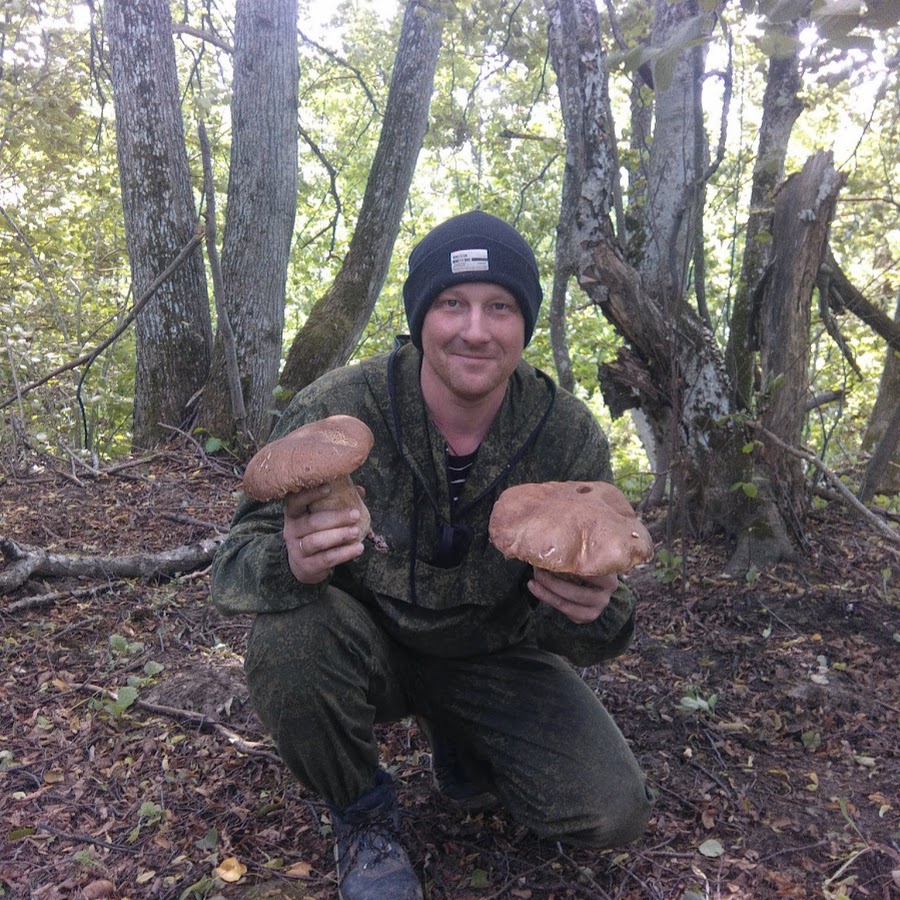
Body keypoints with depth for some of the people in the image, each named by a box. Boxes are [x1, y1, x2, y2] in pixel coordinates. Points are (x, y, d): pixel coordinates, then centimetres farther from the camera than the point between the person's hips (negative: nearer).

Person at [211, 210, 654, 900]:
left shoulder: (571, 437, -16)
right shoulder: (336, 409, -23)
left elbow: (582, 629, -10)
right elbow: (235, 565, -19)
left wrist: (594, 614, -36)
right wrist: (290, 564, -44)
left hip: (491, 657, 2)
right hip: (368, 645, -1)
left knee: (613, 812, -14)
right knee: (289, 639, -33)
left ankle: (465, 749, 19)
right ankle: (363, 815, -1)